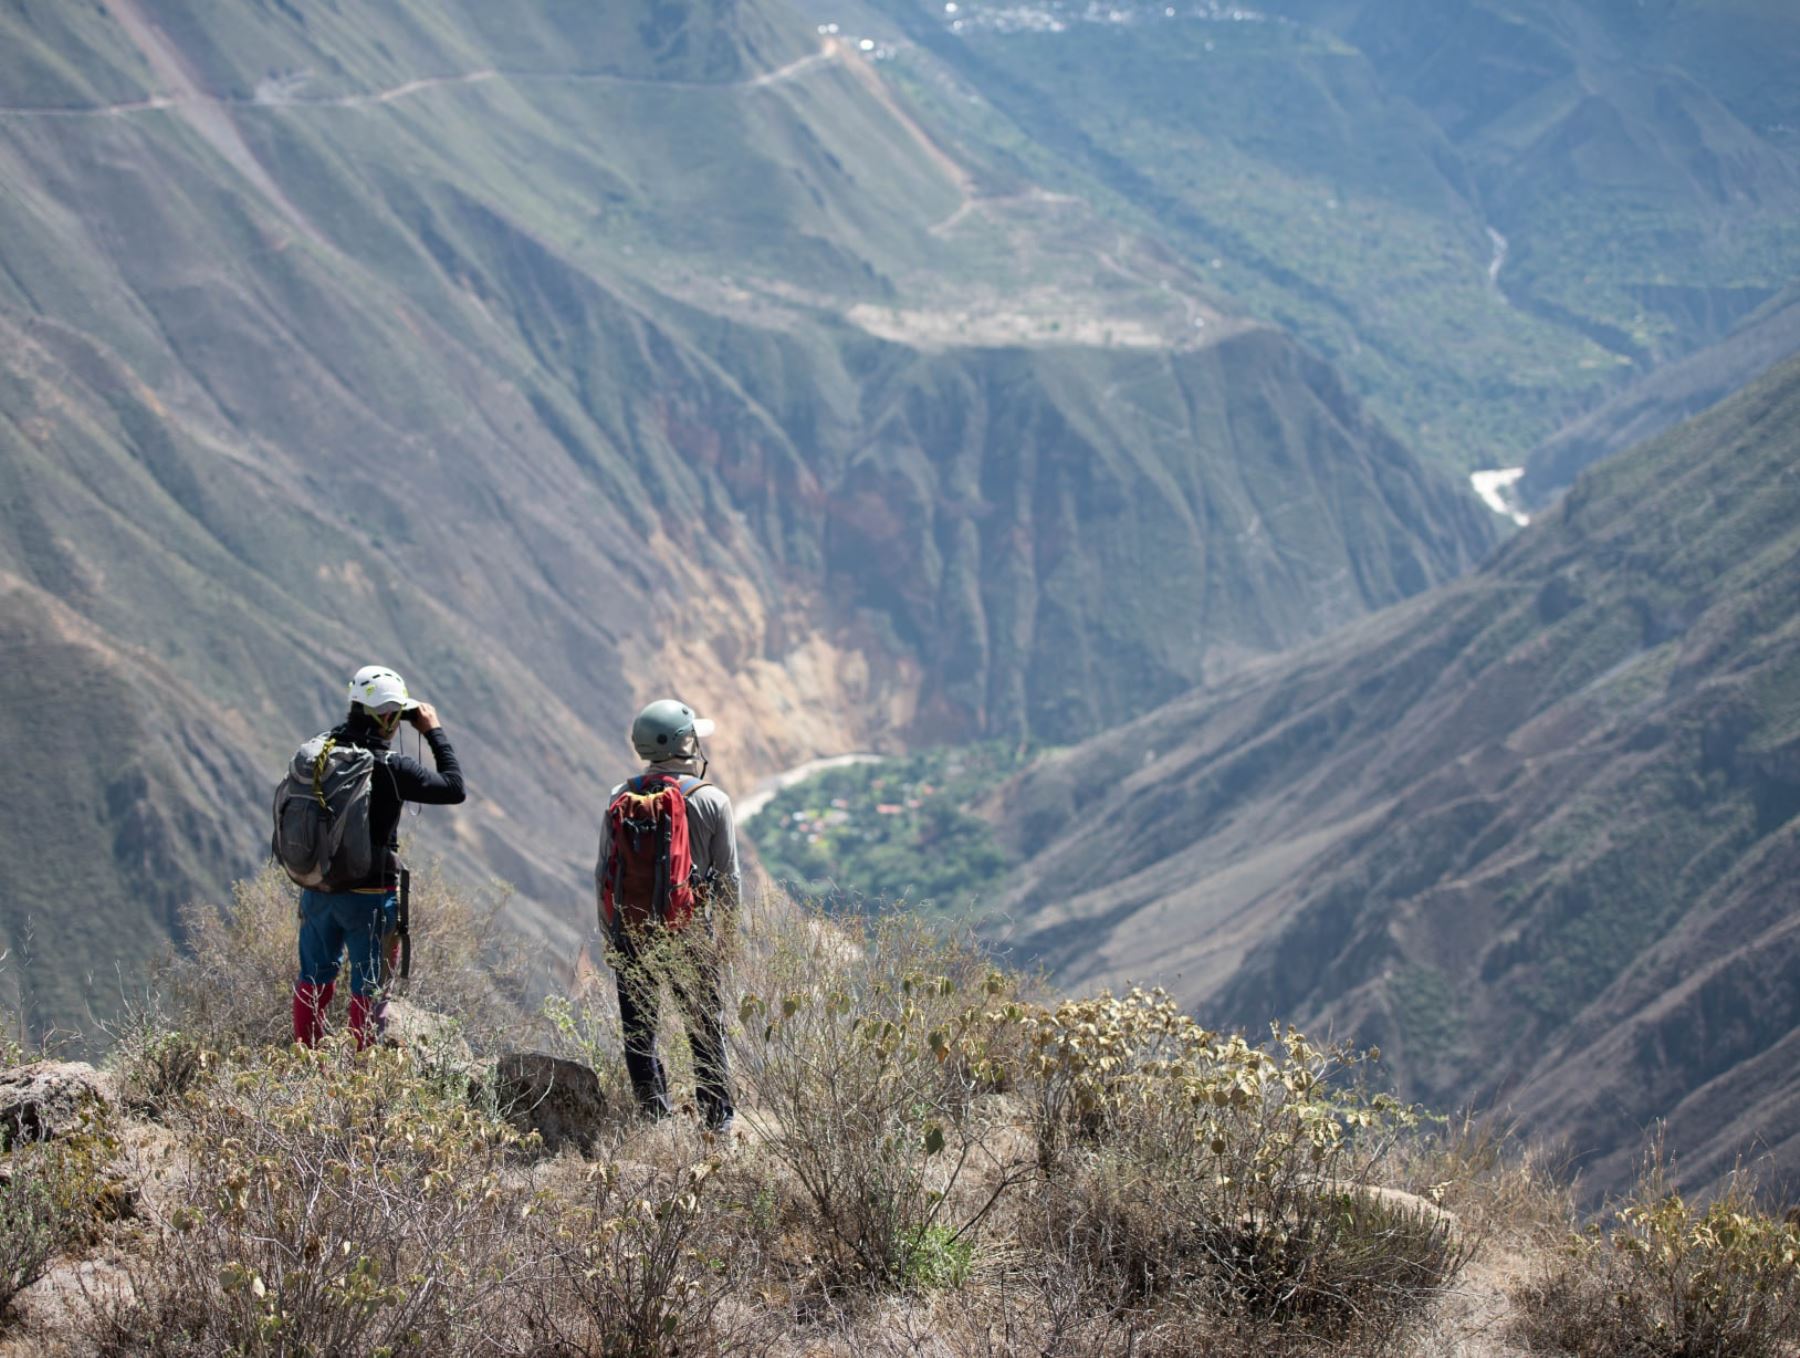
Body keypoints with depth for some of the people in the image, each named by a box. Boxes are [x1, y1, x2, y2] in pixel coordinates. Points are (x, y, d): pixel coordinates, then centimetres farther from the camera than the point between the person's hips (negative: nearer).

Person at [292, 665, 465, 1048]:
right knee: (369, 988, 8)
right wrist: (435, 732, -2)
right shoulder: (390, 768, -20)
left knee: (314, 980, 19)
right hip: (369, 896, -5)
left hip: (317, 888, 5)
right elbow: (454, 789, -9)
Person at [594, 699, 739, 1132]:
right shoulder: (711, 801, -8)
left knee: (638, 1031, 12)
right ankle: (717, 1119, 17)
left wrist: (609, 935, 13)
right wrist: (725, 934, 8)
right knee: (706, 1029, 11)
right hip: (688, 933, -2)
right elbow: (729, 877, -4)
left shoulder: (620, 800, 0)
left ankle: (655, 1119, 16)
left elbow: (603, 873, 3)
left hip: (629, 935, 2)